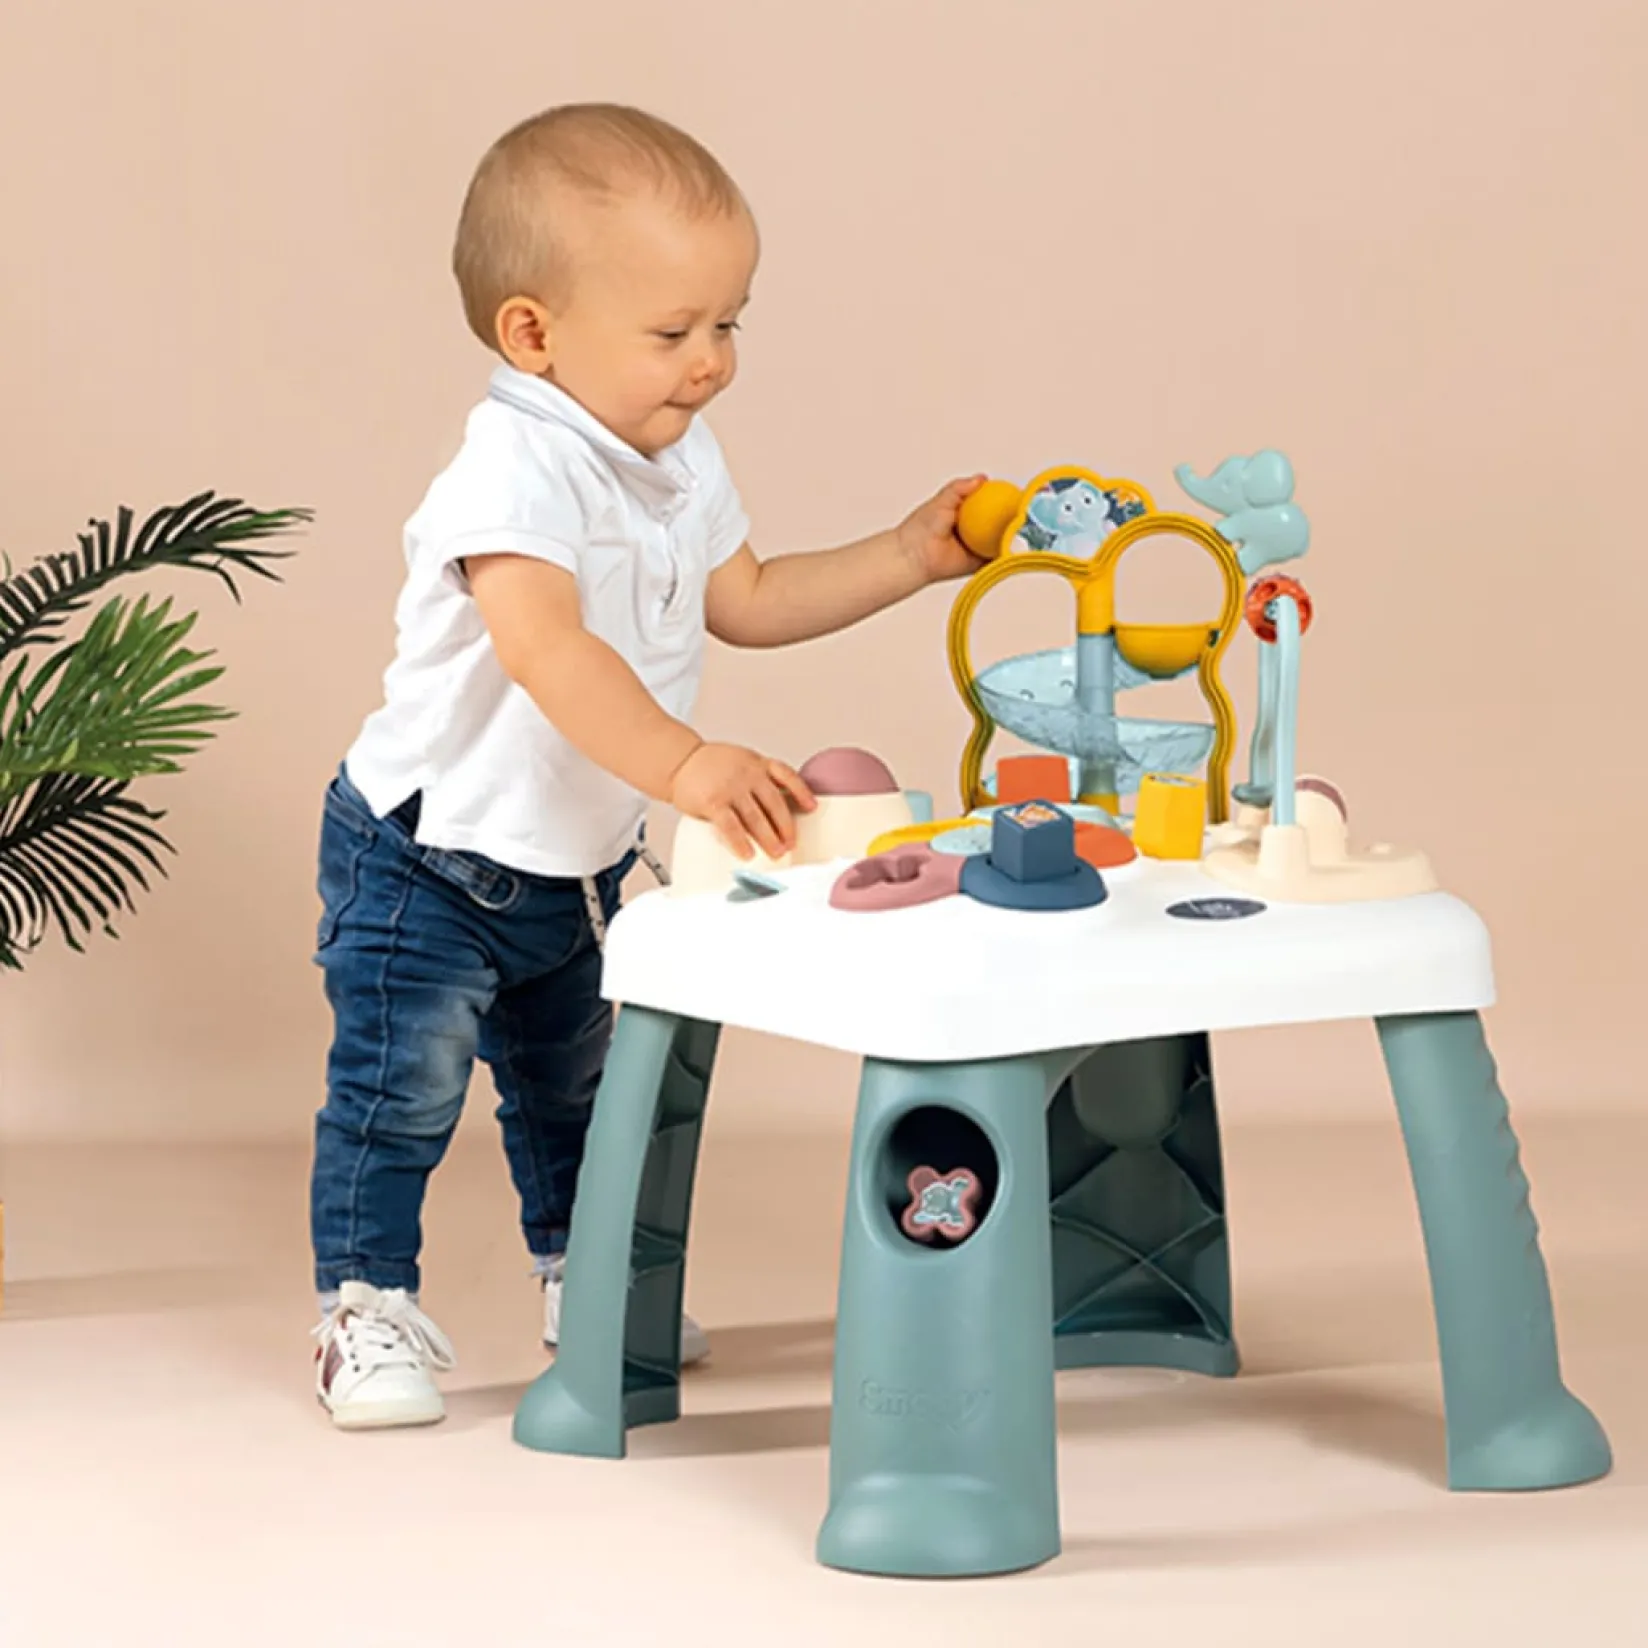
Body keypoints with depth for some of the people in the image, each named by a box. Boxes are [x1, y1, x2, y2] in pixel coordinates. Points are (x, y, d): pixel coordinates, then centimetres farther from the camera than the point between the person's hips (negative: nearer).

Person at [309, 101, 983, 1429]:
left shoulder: (681, 461, 0)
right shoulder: (516, 472, -30)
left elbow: (744, 602, 15)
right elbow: (545, 648, -46)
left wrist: (908, 558, 6)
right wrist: (683, 765, -58)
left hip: (580, 859, 9)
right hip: (429, 856, -8)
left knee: (579, 1079, 22)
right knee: (401, 1086, -4)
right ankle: (367, 1306, 11)